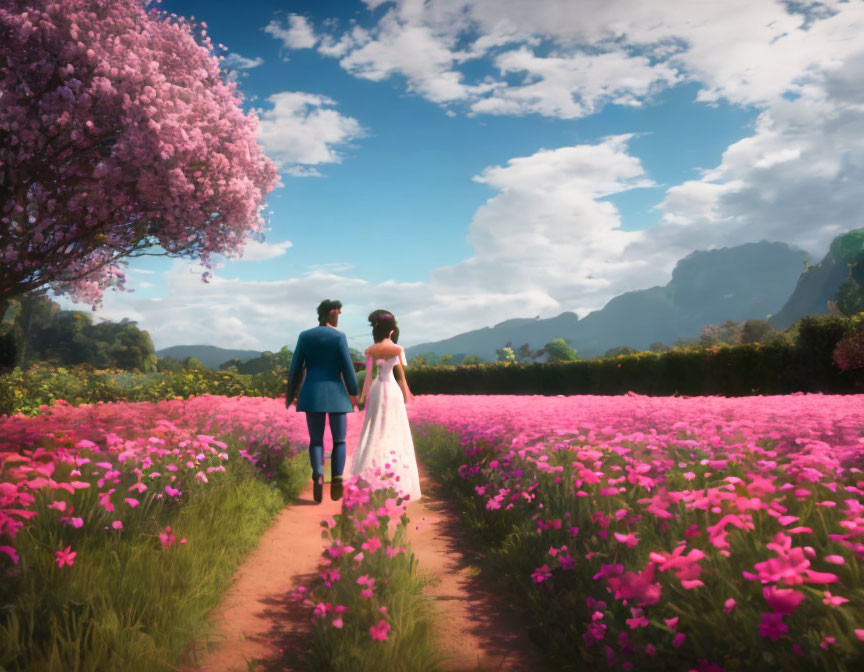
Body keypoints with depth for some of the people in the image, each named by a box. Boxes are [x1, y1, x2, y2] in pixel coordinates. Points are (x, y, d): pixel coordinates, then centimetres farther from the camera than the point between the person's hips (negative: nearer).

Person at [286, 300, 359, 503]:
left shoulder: (304, 336, 4)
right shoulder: (339, 336, -5)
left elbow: (295, 368, 3)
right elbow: (347, 368, -7)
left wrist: (290, 395, 13)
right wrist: (353, 394, 5)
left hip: (312, 394, 2)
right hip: (335, 394, -2)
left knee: (316, 441, 9)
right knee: (339, 441, 11)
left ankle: (318, 475, -18)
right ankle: (336, 480, -6)